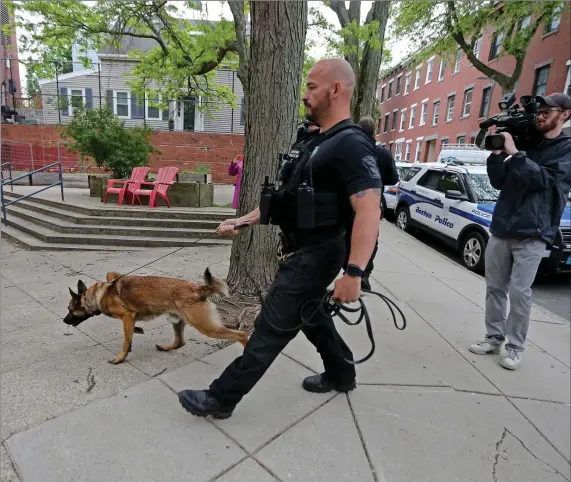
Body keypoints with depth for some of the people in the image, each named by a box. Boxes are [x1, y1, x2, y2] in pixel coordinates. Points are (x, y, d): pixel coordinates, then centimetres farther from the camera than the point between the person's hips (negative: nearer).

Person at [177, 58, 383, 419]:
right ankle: (341, 375, 46)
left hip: (315, 256, -10)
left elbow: (369, 212, -28)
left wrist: (354, 272, -35)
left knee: (270, 330, 0)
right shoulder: (311, 143, 13)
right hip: (302, 251, 10)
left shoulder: (351, 146, -18)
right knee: (312, 317, 24)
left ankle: (221, 398, 15)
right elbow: (285, 197, 16)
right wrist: (243, 221, 10)